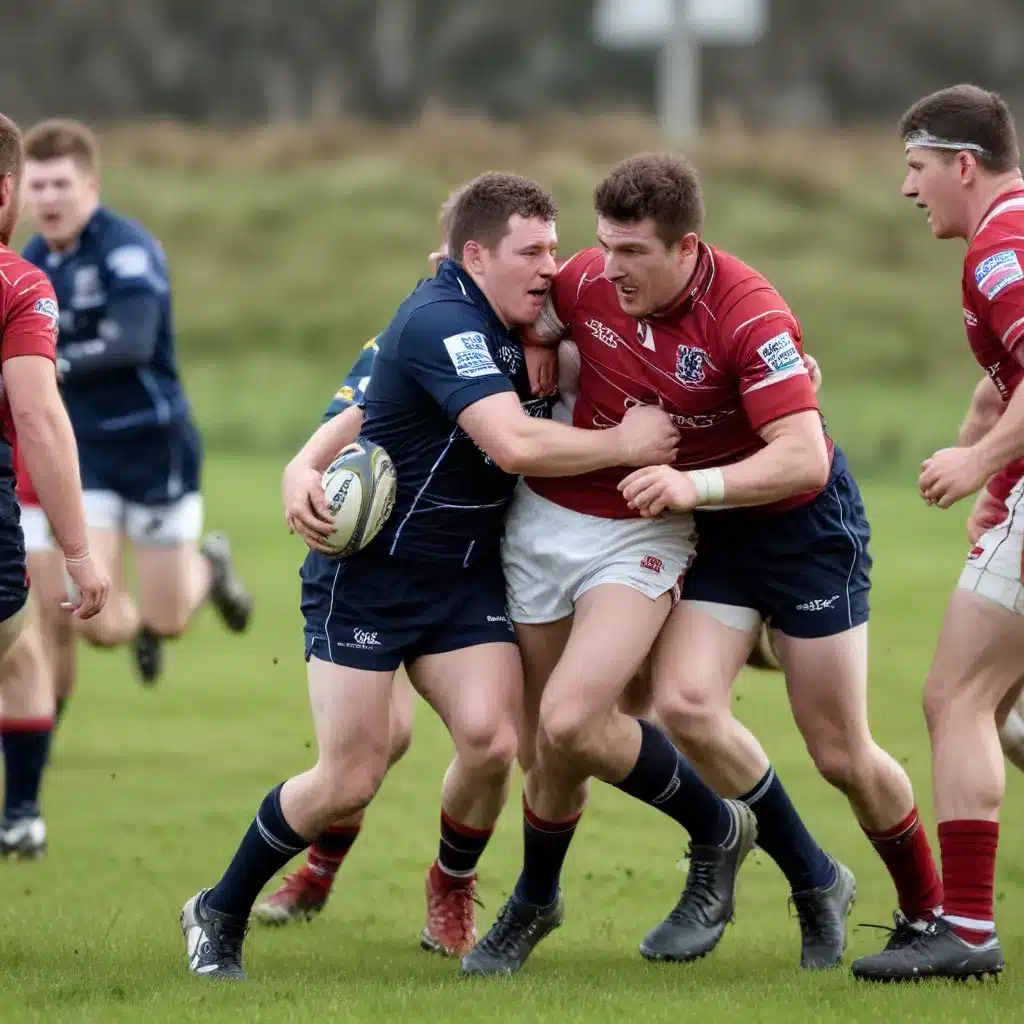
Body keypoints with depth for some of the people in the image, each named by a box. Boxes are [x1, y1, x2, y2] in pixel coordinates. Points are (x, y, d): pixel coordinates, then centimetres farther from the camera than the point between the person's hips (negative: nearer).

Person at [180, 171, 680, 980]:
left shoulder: (503, 327, 5)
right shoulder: (442, 323, -22)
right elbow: (515, 445, -33)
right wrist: (622, 444, -21)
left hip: (464, 580, 7)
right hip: (367, 574, -7)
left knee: (490, 739, -15)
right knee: (350, 780, -7)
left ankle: (452, 887, 13)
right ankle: (219, 914, 15)